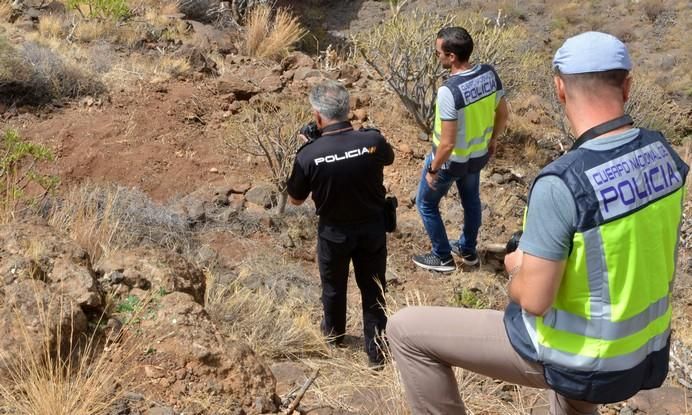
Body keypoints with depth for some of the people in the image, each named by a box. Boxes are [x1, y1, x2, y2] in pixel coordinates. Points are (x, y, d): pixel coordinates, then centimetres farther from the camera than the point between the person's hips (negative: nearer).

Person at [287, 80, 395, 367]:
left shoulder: (308, 155, -25)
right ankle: (376, 350, 29)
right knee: (373, 289, 18)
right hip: (373, 229, 1)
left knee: (333, 287, 26)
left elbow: (295, 200, -7)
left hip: (334, 233, 0)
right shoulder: (373, 141, -21)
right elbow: (389, 158, 5)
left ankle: (334, 333, 49)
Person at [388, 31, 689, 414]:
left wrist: (518, 270, -3)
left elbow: (533, 300, -27)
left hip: (576, 356, -7)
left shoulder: (562, 184, -32)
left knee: (406, 331, 0)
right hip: (644, 348, 8)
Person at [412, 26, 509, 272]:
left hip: (451, 159, -7)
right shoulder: (490, 74, -13)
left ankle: (443, 258, 31)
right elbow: (503, 114, 1)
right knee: (471, 199, 29)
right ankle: (468, 250, 48)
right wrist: (492, 140, 18)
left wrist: (432, 170, -14)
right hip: (479, 155, 7)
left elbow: (447, 143, -29)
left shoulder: (449, 91, -35)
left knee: (426, 203, 18)